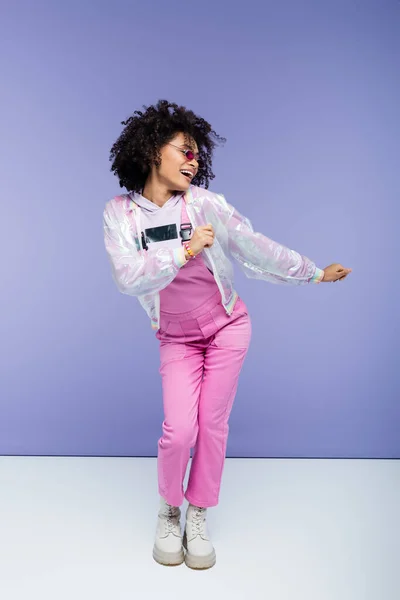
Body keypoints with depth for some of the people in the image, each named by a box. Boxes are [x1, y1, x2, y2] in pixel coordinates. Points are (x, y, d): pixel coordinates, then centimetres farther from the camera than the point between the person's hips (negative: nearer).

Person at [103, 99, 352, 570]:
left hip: (227, 327, 0)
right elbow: (127, 278, -19)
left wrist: (315, 273, 2)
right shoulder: (119, 213, -8)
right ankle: (168, 512, 20)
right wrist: (185, 252, -25)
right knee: (179, 430, -10)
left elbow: (257, 248, -4)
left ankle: (198, 519, 24)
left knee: (212, 426, 3)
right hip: (176, 340, 0)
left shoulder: (205, 204, -11)